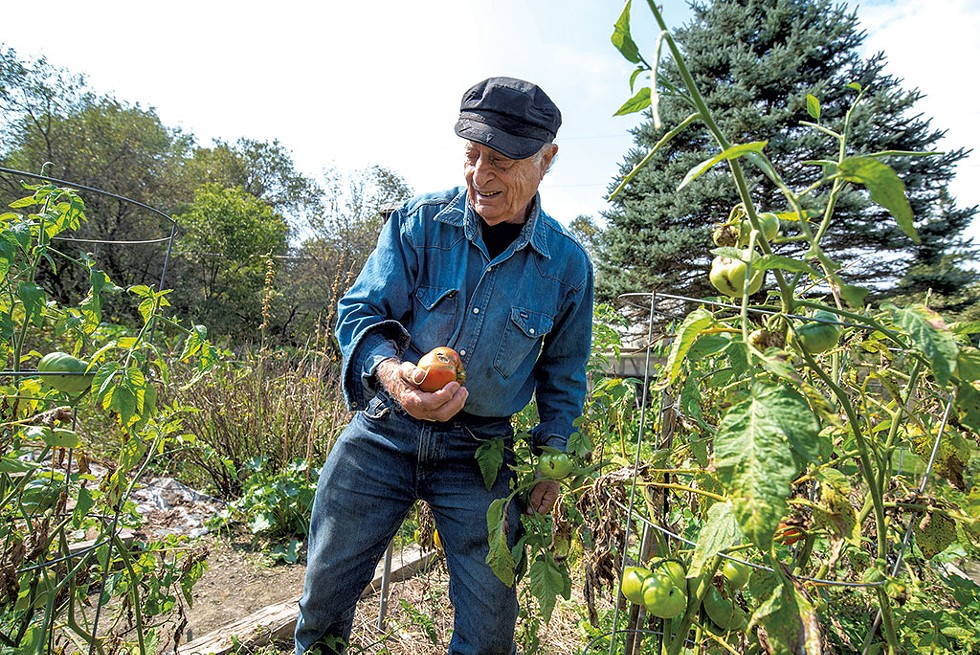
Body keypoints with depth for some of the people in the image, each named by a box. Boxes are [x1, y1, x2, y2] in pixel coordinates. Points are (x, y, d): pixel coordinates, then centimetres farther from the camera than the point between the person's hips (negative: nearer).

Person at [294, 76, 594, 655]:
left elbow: (563, 373, 8)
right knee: (326, 587, 14)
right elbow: (361, 311, -8)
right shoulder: (420, 222, -6)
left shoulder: (567, 263, -4)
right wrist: (389, 370, -30)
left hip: (480, 453, 0)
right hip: (383, 433, 1)